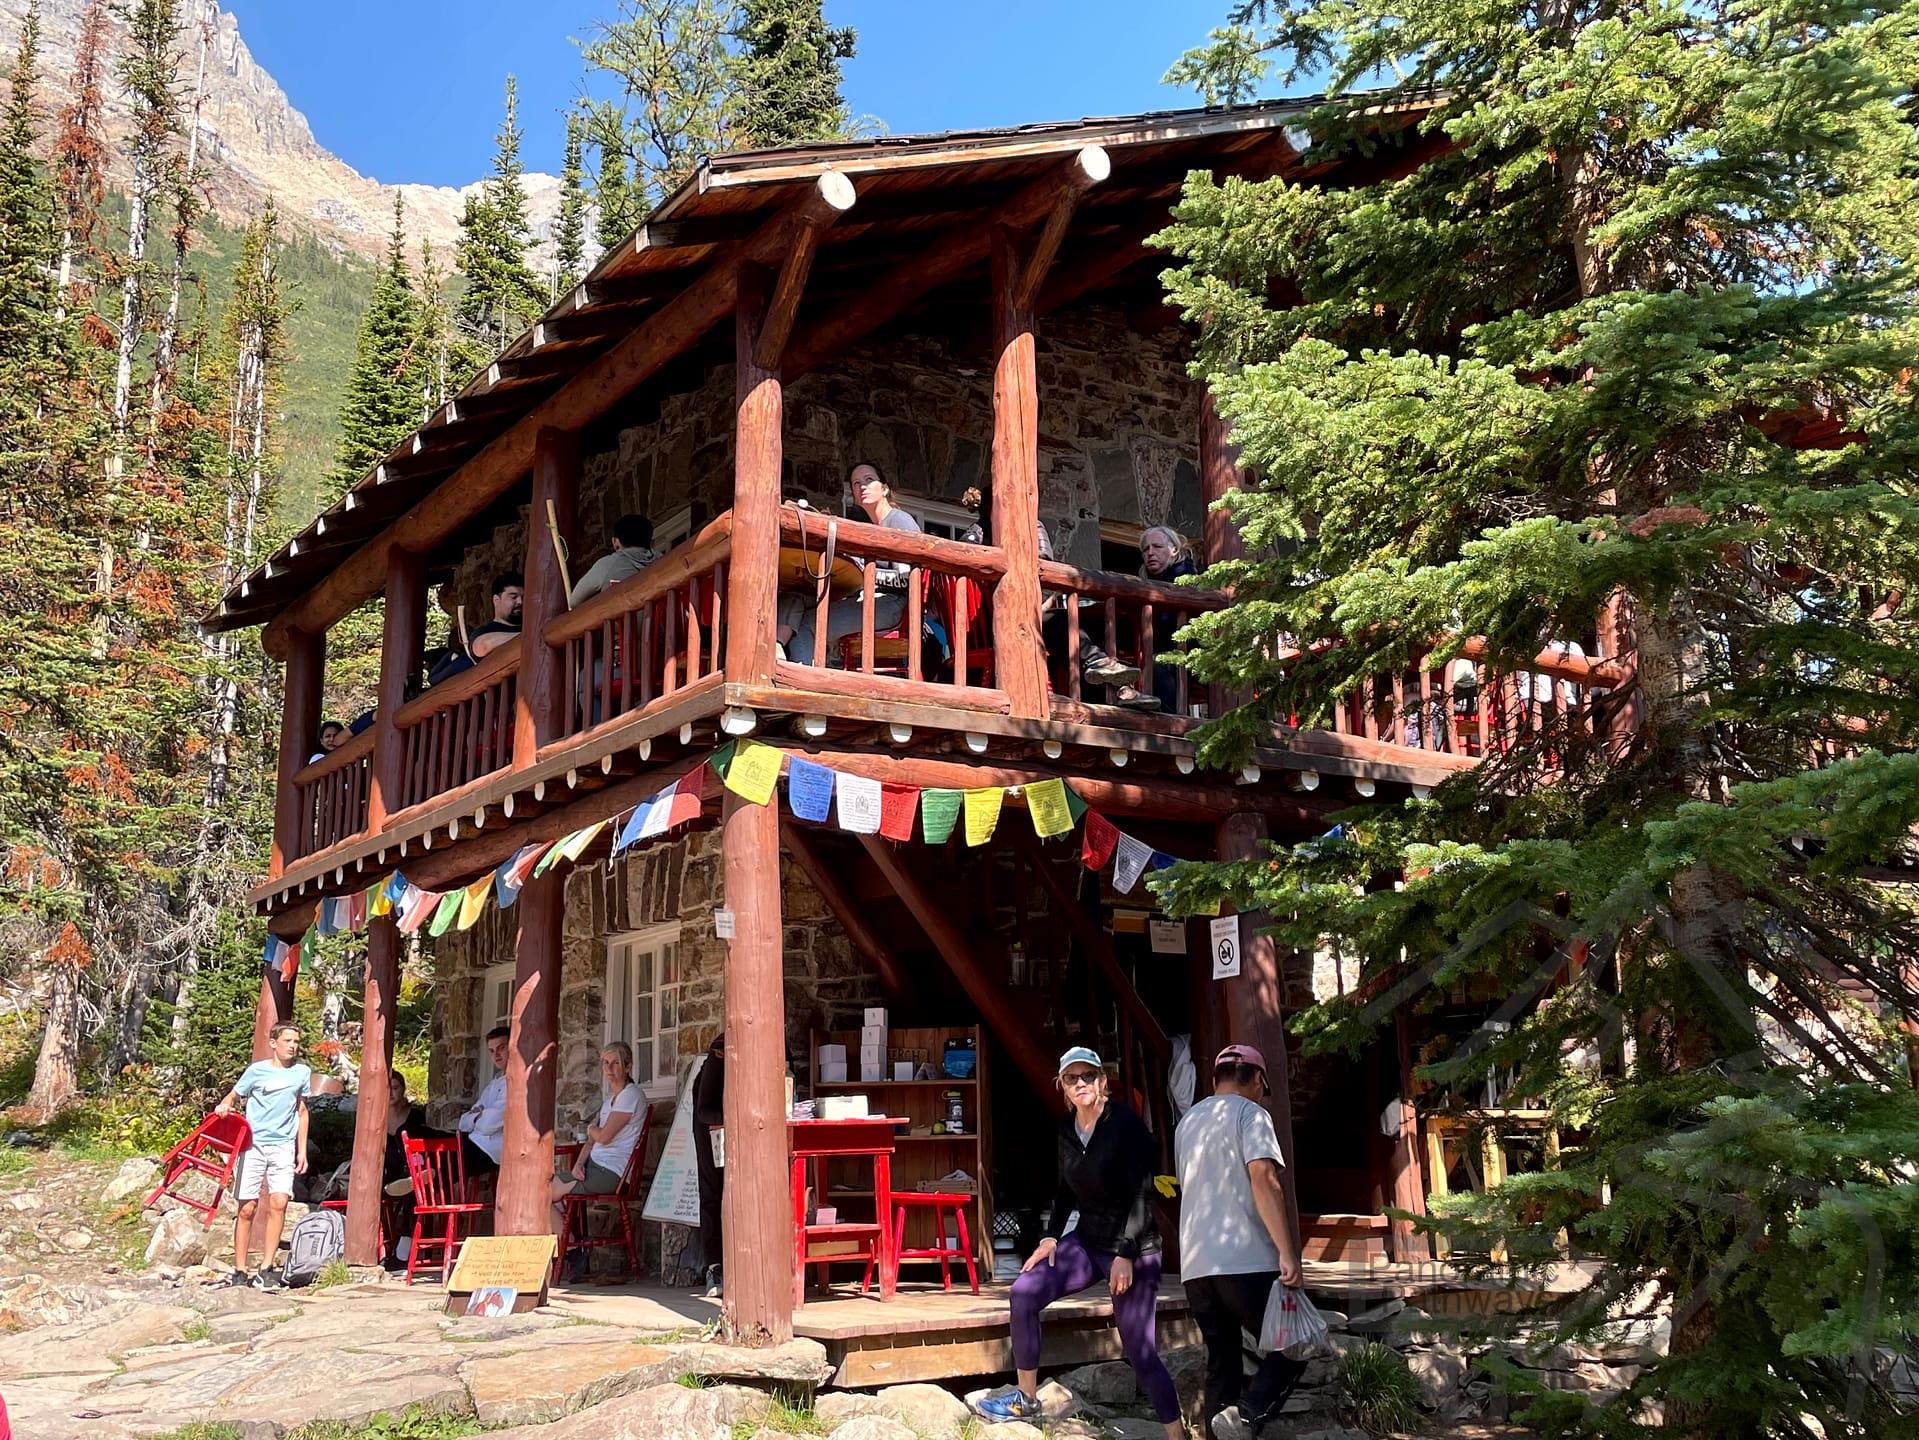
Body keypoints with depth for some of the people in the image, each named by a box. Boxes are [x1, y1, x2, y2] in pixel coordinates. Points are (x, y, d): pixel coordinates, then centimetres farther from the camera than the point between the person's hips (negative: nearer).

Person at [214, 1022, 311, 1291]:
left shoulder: (302, 1073, 10)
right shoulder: (257, 1071, 1)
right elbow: (233, 1095, 9)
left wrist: (302, 1150, 16)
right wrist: (225, 1105, -15)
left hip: (284, 1147, 2)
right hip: (254, 1145, -2)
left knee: (279, 1203, -13)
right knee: (248, 1208, -2)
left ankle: (266, 1270, -8)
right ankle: (239, 1272, 7)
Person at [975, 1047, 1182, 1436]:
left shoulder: (1125, 1125, -16)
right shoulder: (1065, 1130, 4)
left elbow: (1143, 1193, -19)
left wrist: (1126, 1254, -23)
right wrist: (1051, 1236, 4)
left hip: (1133, 1247, -6)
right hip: (1086, 1240, 7)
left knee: (1140, 1350, -7)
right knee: (1024, 1292, -7)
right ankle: (1025, 1399, 7)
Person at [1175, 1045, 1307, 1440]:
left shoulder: (1187, 1123, 21)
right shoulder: (1250, 1113, -2)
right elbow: (1263, 1179, -16)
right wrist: (1288, 1252, -21)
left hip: (1196, 1265, 7)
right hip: (1246, 1261, -7)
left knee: (1220, 1364, 11)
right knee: (1292, 1346, 4)